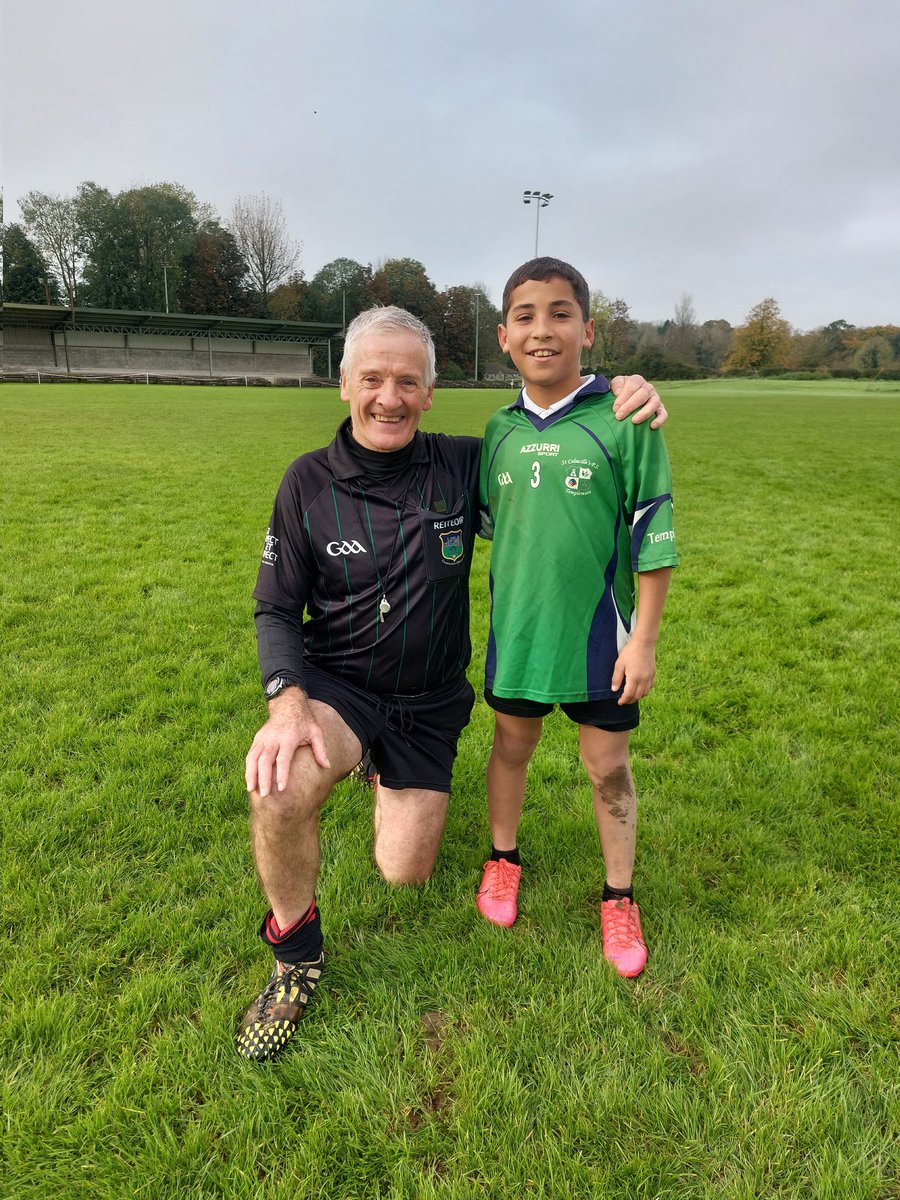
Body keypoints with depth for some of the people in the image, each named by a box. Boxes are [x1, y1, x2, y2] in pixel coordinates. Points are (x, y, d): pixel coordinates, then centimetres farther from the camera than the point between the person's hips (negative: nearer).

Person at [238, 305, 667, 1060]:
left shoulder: (463, 467, -9)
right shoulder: (310, 482, -10)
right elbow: (276, 610, -6)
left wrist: (628, 401, -18)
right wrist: (287, 702, -25)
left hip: (429, 702, 2)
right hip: (336, 682, -1)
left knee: (404, 873, 8)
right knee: (280, 792, -34)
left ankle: (394, 780, 44)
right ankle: (298, 957, -3)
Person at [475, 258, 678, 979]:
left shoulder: (623, 421, -10)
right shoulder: (500, 430, 2)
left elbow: (654, 536, -8)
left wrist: (644, 640, -10)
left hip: (600, 635, -3)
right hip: (516, 630, 3)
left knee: (609, 768, 10)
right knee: (512, 747, 18)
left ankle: (619, 899, 32)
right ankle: (504, 857, 44)